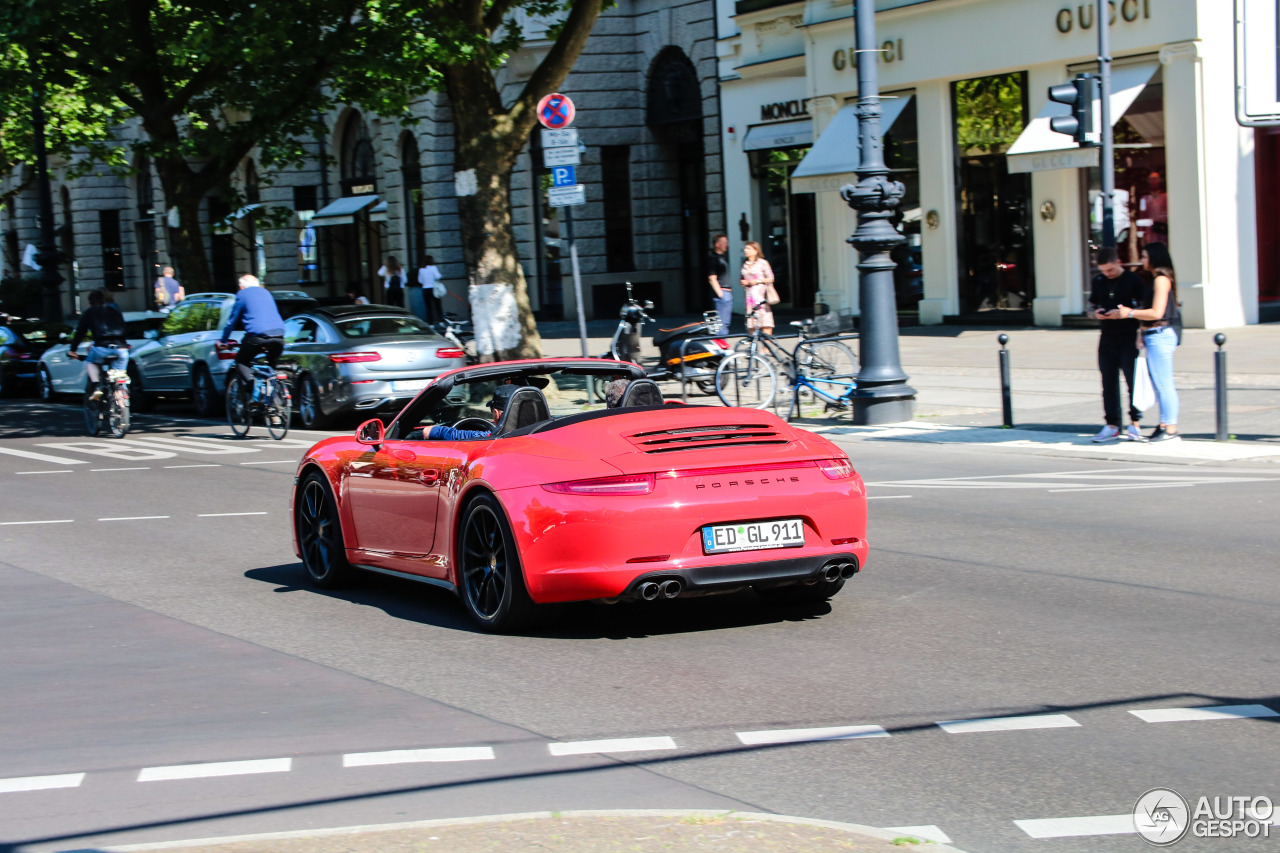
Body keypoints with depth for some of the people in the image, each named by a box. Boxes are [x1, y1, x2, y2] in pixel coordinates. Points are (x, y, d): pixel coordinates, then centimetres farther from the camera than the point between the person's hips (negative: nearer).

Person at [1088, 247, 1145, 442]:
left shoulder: (1133, 280, -5)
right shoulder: (1098, 281, 10)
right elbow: (1091, 304, 20)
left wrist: (1125, 313, -19)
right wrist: (1096, 312, -3)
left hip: (1128, 338, -5)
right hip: (1107, 338, 5)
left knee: (1133, 381, -5)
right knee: (1109, 384, 6)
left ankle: (1135, 424, 4)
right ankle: (1112, 426, 12)